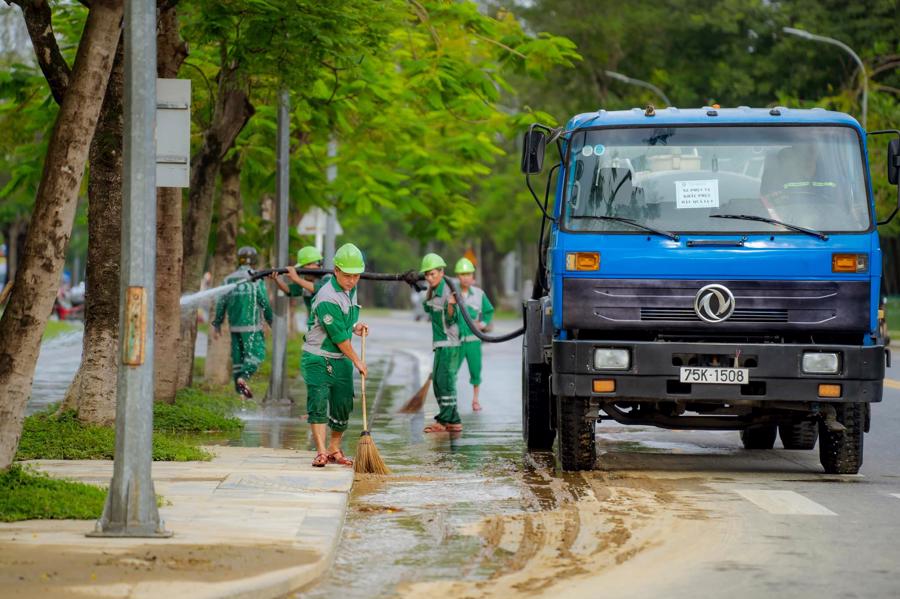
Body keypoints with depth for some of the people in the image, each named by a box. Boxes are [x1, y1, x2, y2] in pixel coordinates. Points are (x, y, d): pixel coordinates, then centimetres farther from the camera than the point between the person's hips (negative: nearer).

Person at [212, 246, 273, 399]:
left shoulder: (229, 279, 6)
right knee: (256, 353, -4)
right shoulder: (256, 279, -8)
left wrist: (217, 324, 16)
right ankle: (243, 378, -24)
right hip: (252, 325, -5)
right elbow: (264, 303, -8)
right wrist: (271, 321, 4)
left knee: (237, 355, 11)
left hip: (234, 325, 5)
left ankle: (240, 389, 13)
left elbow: (221, 303, 7)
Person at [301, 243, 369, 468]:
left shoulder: (351, 290, 7)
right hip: (318, 358, -8)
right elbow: (338, 336, -19)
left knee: (343, 405, 7)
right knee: (318, 402, -17)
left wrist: (355, 327, 4)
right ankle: (321, 452, -22)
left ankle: (334, 450, 20)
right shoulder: (327, 297, -22)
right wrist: (357, 361, -11)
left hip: (341, 360, 8)